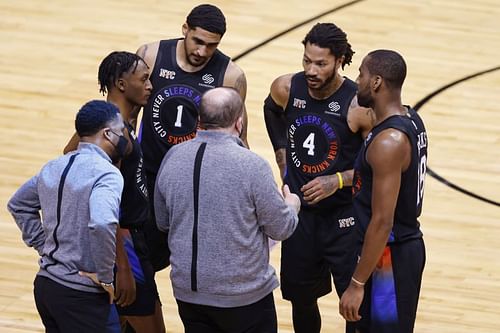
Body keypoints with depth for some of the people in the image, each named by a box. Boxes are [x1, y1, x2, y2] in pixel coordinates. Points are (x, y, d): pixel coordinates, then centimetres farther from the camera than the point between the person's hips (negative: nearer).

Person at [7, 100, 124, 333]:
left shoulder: (53, 168, 9)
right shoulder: (106, 175, -17)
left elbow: (19, 205, 23)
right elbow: (102, 224, -33)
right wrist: (105, 277, -20)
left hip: (45, 284, 8)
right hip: (80, 295, -8)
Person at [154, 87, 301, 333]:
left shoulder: (173, 158, -5)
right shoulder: (252, 165, -19)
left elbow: (162, 222, 7)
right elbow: (281, 228, -9)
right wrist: (292, 207, 13)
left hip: (188, 293, 4)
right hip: (244, 295, -4)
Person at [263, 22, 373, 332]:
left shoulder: (359, 104, -20)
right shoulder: (286, 89, -7)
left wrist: (338, 181, -24)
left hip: (344, 217, -4)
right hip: (299, 212, 4)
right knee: (301, 298, 15)